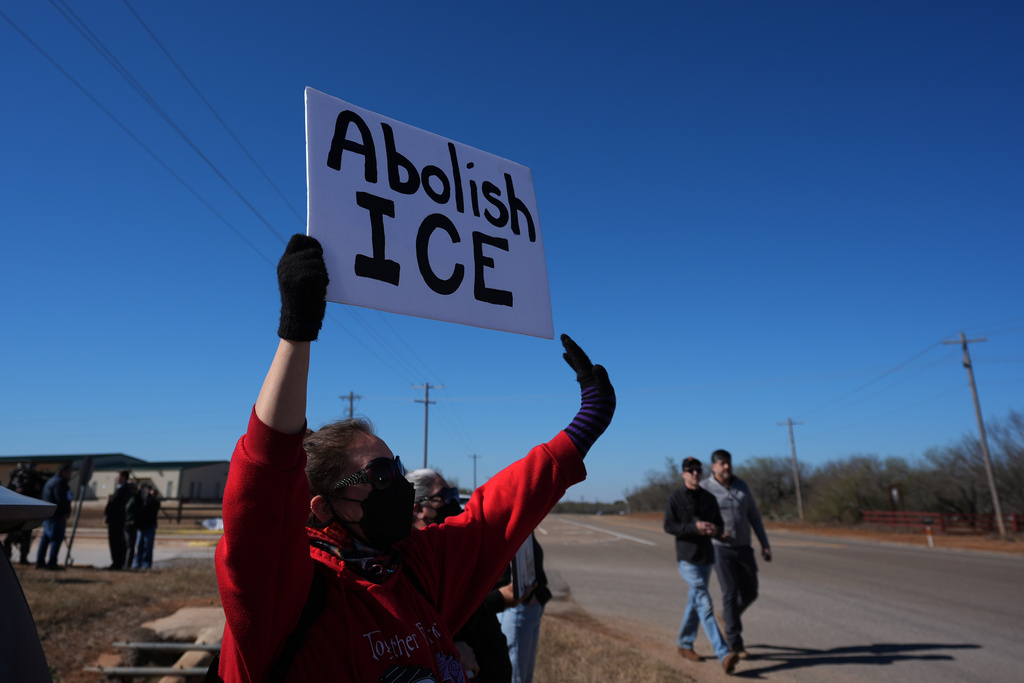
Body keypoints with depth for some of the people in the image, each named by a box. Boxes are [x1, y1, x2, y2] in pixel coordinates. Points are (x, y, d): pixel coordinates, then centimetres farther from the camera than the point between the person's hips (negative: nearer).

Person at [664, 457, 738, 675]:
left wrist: (715, 529, -10)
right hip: (687, 558, -6)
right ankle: (724, 654, -17)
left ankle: (684, 644, 31)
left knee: (695, 602, 16)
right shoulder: (675, 497, -7)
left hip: (707, 557, 6)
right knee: (705, 604, -13)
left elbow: (719, 523, 14)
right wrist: (695, 527, -22)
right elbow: (669, 526, -11)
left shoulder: (709, 498, 9)